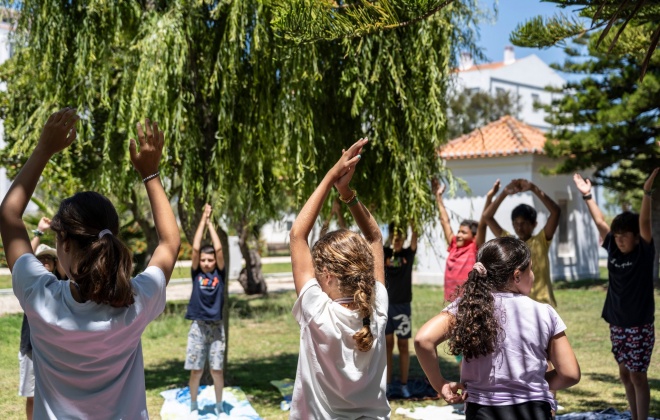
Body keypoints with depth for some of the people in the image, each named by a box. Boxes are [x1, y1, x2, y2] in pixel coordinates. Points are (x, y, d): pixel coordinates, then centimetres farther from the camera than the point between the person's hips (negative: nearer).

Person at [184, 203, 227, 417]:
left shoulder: (219, 274, 2)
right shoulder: (196, 273, 1)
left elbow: (219, 249, -8)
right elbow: (196, 248, -8)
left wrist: (211, 222, -2)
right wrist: (203, 219, -5)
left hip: (216, 326, 0)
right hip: (198, 326, 0)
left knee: (217, 369, 4)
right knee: (196, 369, 3)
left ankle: (219, 405, 18)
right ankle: (193, 405, 19)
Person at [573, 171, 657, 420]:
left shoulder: (644, 253, -9)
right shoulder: (613, 250, 3)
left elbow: (645, 222, -21)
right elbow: (599, 221, 7)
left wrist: (647, 192, -33)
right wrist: (587, 195, 6)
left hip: (640, 326, -5)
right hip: (617, 325, 6)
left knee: (637, 376, -3)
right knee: (625, 375, 11)